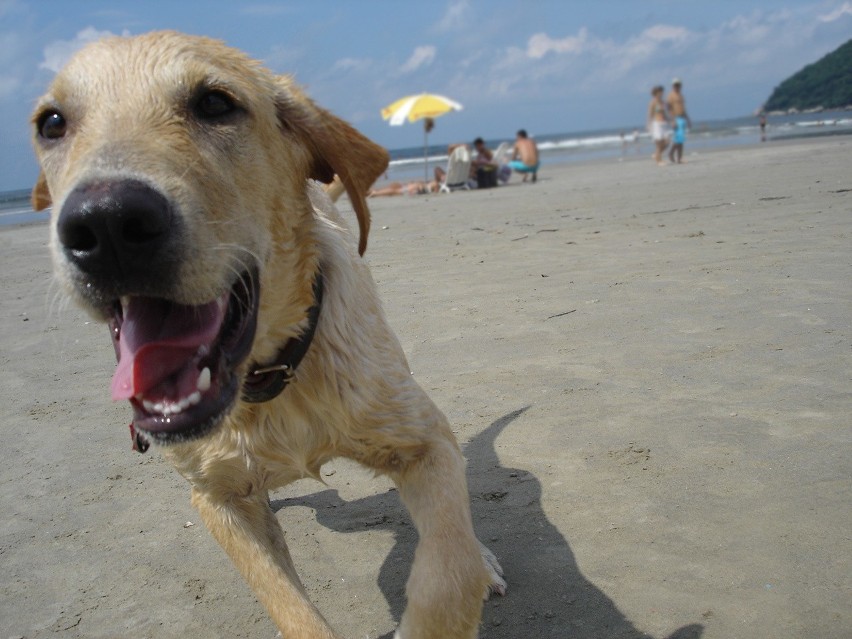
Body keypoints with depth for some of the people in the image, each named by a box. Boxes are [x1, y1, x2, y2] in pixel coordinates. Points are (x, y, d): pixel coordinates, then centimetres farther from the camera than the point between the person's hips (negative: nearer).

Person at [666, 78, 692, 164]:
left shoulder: (680, 95, 20)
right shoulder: (671, 95, -7)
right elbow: (668, 108, -16)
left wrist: (688, 121, 21)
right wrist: (673, 120, -25)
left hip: (682, 119, 8)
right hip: (676, 119, -8)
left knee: (681, 140, 5)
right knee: (678, 138, -16)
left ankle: (679, 158, 8)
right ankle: (671, 153, 2)